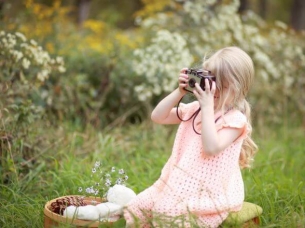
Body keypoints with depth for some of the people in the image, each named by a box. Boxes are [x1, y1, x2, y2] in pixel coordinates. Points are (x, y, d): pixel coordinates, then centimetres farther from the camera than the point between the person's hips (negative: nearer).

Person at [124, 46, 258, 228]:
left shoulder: (235, 119, -13)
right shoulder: (195, 108, 9)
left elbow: (211, 148, -28)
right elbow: (158, 117, 7)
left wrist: (207, 107, -27)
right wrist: (179, 92, -4)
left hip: (210, 192, -7)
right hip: (181, 182, 7)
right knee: (139, 209, -5)